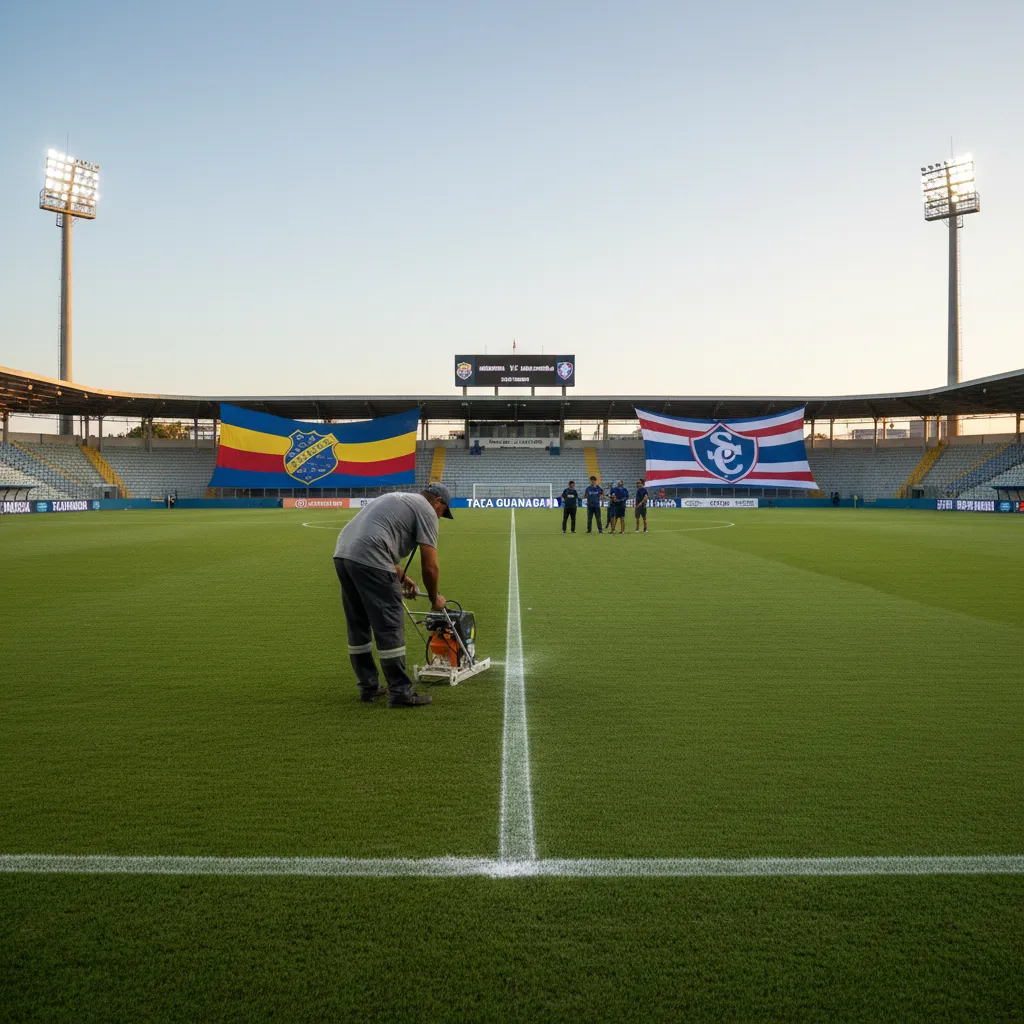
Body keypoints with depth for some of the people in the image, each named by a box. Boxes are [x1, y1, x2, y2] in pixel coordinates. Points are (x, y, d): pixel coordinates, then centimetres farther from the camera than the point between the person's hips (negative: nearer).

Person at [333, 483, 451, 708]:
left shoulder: (398, 499, 32)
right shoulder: (426, 510, 5)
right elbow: (430, 566, 0)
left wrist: (402, 576, 44)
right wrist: (435, 598, 15)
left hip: (343, 554, 10)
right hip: (368, 560, -9)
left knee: (358, 626, 18)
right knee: (390, 629, -2)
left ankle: (368, 687, 25)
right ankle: (400, 692, 3)